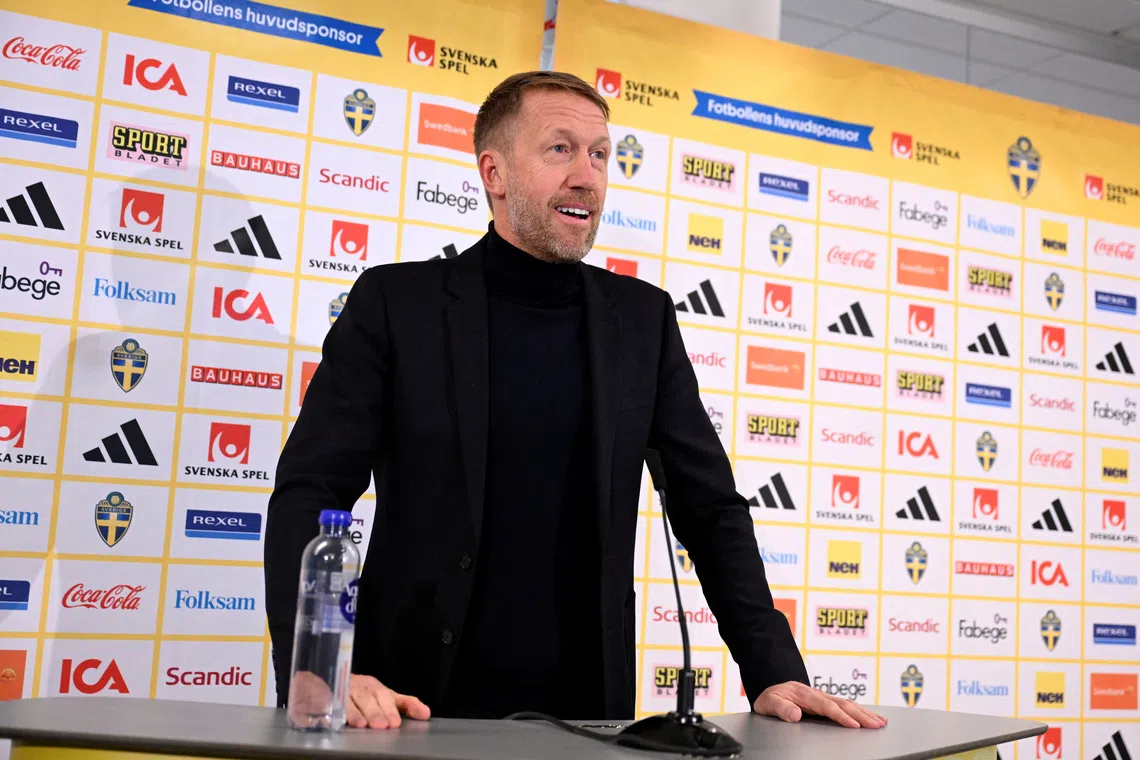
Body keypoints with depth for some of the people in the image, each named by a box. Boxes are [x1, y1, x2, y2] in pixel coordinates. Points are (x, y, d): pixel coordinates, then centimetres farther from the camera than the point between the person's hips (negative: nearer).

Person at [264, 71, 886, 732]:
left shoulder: (643, 317, 5)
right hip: (420, 708, -2)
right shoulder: (397, 302, -3)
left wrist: (775, 674, -3)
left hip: (588, 713, 3)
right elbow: (309, 494, -8)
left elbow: (711, 508, 7)